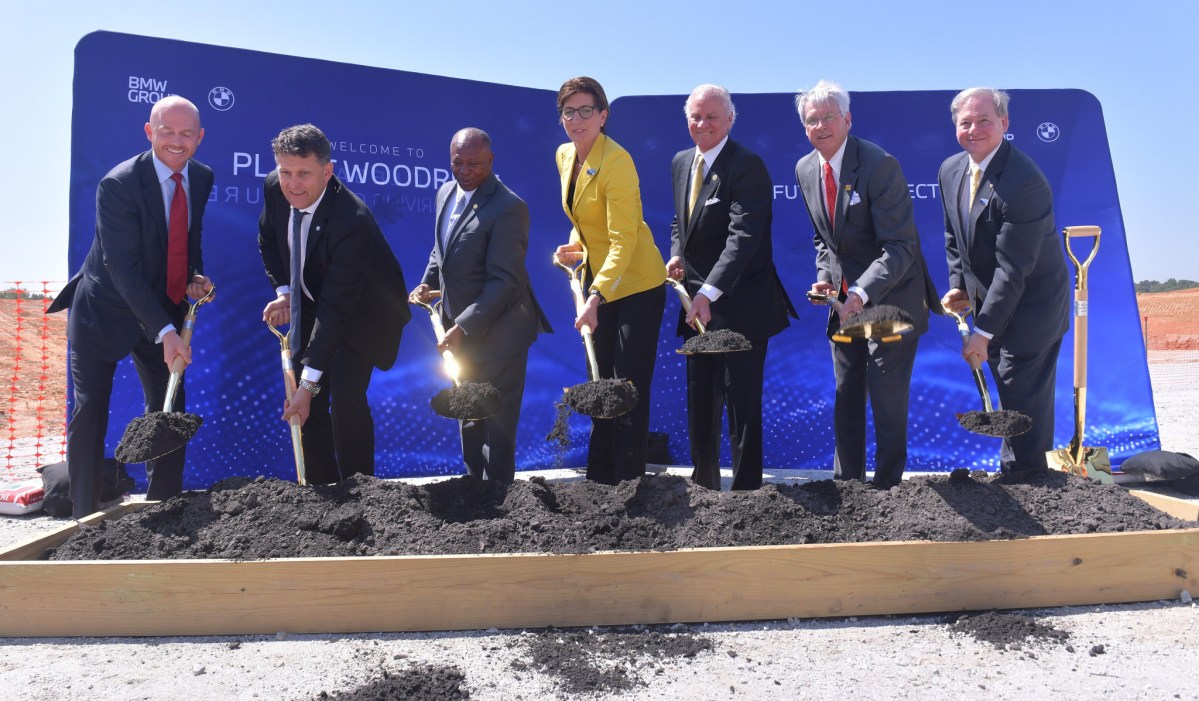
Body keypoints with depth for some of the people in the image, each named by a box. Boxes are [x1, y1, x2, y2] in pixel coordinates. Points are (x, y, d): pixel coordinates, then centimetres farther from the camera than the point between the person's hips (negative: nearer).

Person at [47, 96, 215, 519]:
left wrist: (197, 277, -9)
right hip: (105, 312, -5)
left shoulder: (204, 178, -3)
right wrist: (164, 331, -31)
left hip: (164, 309, 5)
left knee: (170, 409, 5)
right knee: (90, 409, -4)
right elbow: (122, 268, -24)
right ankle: (86, 518, 9)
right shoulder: (118, 185, -21)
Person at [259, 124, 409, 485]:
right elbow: (268, 241, 7)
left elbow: (337, 307, -35)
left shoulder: (352, 221, -36)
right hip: (311, 303, 6)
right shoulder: (273, 188, -15)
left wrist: (309, 382, -34)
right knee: (310, 403, 4)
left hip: (361, 311, -6)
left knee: (345, 397, -16)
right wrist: (284, 291, -11)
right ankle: (320, 488, 17)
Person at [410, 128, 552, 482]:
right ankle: (475, 479, 39)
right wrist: (428, 282, 1)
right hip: (460, 327, 9)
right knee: (468, 417, 22)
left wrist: (464, 327, -25)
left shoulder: (508, 207, -21)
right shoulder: (446, 192, 6)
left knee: (496, 424, 5)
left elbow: (504, 281, -24)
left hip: (496, 331, -8)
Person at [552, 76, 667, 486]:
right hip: (598, 283, 8)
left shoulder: (616, 161, -21)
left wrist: (595, 297, -37)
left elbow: (623, 241, -29)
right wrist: (576, 247, 4)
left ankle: (630, 483, 8)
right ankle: (600, 480, 25)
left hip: (636, 285, -8)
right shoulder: (564, 156, 4)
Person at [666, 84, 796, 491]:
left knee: (742, 405, 0)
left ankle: (745, 491, 13)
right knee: (699, 404, 16)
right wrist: (677, 255, 1)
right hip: (698, 304, 8)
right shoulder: (681, 163, 10)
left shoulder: (747, 166, -16)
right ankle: (704, 485, 31)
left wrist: (708, 294, -35)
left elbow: (743, 237, -26)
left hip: (740, 305, -8)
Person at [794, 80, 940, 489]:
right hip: (844, 301, 7)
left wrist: (863, 294, -36)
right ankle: (846, 483, 26)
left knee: (887, 400, -3)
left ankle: (887, 488, 12)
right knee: (846, 397, 13)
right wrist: (824, 276, -1)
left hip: (890, 299, -6)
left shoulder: (879, 164, -20)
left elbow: (900, 248, -24)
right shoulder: (805, 170, 2)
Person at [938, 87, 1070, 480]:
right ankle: (1017, 467, 33)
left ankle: (1021, 475, 13)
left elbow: (1013, 268, -27)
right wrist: (958, 286, -1)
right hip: (991, 300, 8)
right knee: (1010, 390, 18)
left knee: (1022, 394, -3)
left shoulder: (1023, 181, -26)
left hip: (1031, 304, -8)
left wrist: (983, 332, -25)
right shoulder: (951, 171, 0)